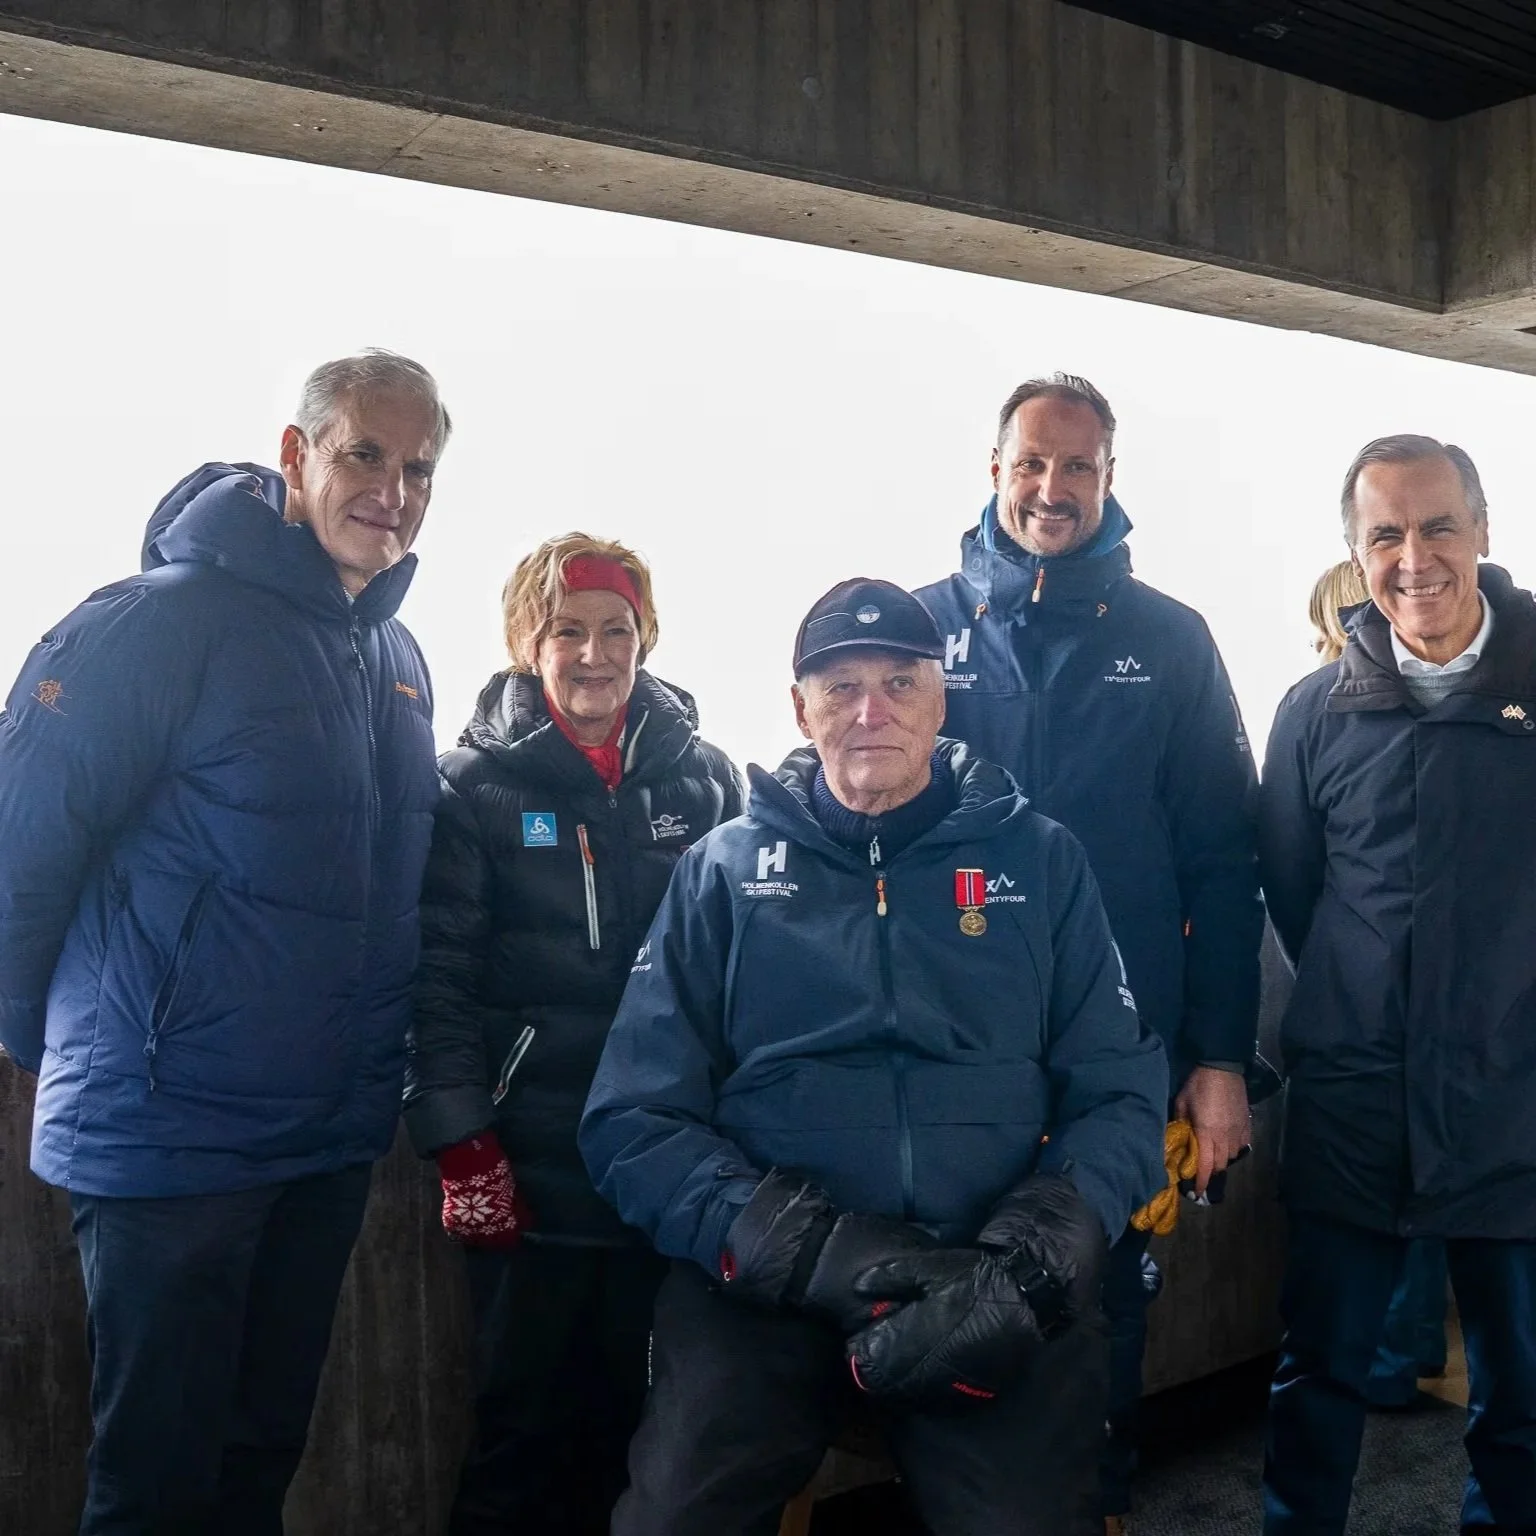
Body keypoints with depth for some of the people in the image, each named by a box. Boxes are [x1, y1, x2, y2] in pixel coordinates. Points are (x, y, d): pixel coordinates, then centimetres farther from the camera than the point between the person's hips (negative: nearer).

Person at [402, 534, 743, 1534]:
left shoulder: (704, 776, 5)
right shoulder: (478, 785, -3)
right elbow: (439, 974, -7)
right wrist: (461, 1147, -13)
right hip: (530, 1169, -2)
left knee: (632, 1416, 14)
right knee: (521, 1423, 8)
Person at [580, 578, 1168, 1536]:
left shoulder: (1040, 861, 11)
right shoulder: (724, 872, 9)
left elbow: (1121, 1095, 5)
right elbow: (634, 1121, 2)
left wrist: (1028, 1262, -13)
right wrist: (806, 1247, -13)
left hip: (995, 1289, 1)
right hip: (765, 1286, 0)